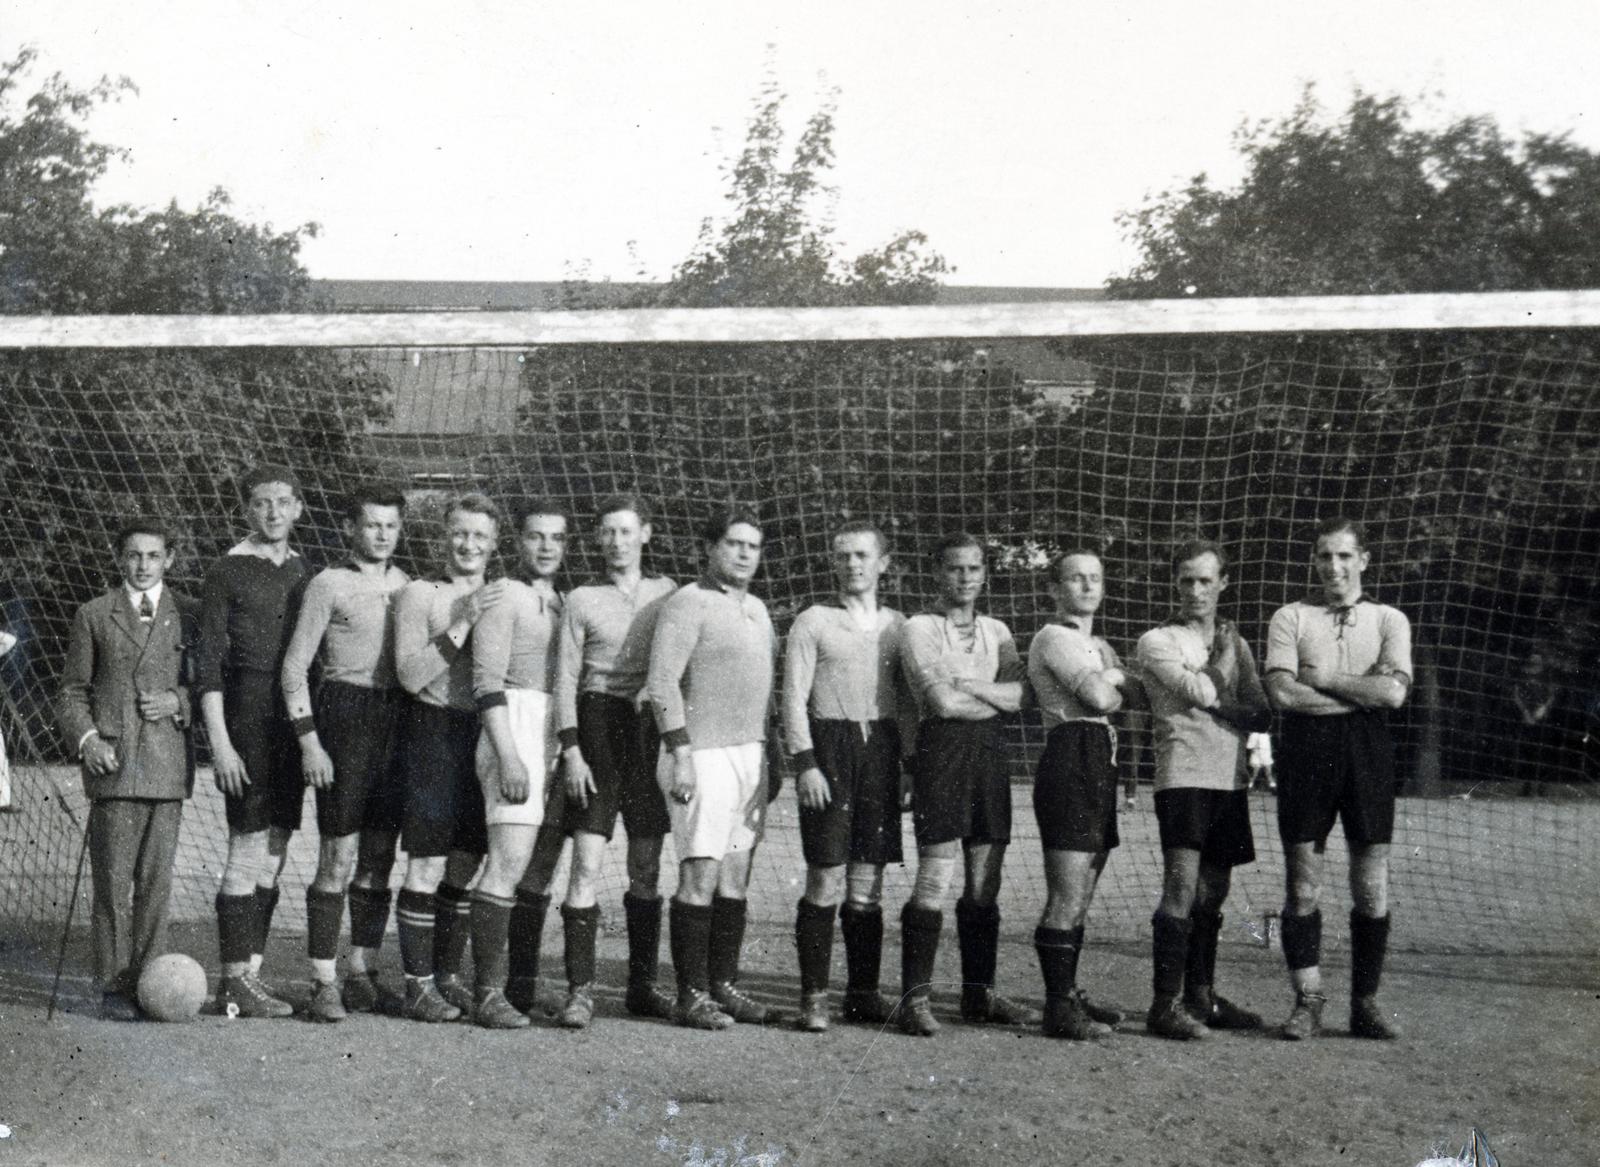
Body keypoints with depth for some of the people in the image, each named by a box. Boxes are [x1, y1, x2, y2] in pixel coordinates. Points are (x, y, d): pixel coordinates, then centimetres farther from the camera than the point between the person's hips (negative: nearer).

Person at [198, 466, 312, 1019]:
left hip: (295, 719, 6)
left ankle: (249, 973, 15)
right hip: (247, 713, -6)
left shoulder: (304, 572, 14)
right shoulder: (227, 572, -3)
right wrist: (219, 743, -13)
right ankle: (235, 981, 0)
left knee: (273, 854, 8)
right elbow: (208, 663, -7)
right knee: (247, 853, -7)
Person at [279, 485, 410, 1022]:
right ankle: (324, 983, -1)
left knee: (380, 857, 9)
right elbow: (295, 666, -4)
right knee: (339, 857, -7)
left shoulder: (407, 585, 13)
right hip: (344, 713, -5)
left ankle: (363, 973, 19)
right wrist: (308, 741, -11)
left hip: (396, 717, 5)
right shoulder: (328, 584, -3)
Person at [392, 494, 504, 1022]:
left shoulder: (502, 598, 14)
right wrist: (462, 622, -17)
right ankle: (417, 985, 0)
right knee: (427, 867, -6)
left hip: (486, 735, 5)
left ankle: (448, 976, 19)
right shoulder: (419, 594, -2)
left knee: (465, 868, 9)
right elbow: (410, 675, -12)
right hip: (434, 731, -5)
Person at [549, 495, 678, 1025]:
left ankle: (642, 985, 16)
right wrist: (571, 750, -8)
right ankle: (578, 990, -7)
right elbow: (566, 678, 1)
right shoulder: (582, 599, 3)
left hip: (652, 729, 3)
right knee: (587, 865, -9)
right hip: (599, 726, -3)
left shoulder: (668, 593, 9)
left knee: (647, 868, 8)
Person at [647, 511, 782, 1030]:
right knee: (700, 876, -8)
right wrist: (681, 755, -18)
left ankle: (724, 986, 15)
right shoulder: (688, 603, -8)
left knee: (736, 877, 8)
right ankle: (691, 996, -4)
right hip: (705, 755, -8)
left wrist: (770, 754, 19)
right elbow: (661, 682, -14)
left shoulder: (756, 609, 17)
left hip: (750, 754, 8)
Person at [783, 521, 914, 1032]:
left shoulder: (897, 625, 13)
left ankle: (863, 991, 14)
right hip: (829, 745, -3)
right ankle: (813, 996, 0)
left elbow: (907, 703, 16)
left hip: (880, 747, 4)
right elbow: (794, 697, -2)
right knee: (826, 880, -6)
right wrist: (805, 763, -11)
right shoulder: (813, 621, 2)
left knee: (868, 884, 6)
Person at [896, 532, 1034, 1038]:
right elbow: (942, 701, -11)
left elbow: (1017, 694, 3)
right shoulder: (920, 628, 0)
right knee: (935, 878, -9)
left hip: (990, 752, 6)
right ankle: (916, 998, -5)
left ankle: (979, 993, 16)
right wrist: (996, 698, 1)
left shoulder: (996, 631, 17)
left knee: (985, 884, 7)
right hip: (942, 750, -6)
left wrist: (971, 686, -10)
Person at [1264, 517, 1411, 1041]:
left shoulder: (1389, 621, 10)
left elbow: (1394, 691, -7)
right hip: (1306, 751, -1)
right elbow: (1282, 693, -6)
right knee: (1302, 887, 1)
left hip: (1367, 753, 1)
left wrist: (1321, 678, -5)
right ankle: (1307, 1002, 9)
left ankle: (1365, 1003, 13)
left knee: (1372, 888, 2)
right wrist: (1362, 693, -6)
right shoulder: (1290, 617, 8)